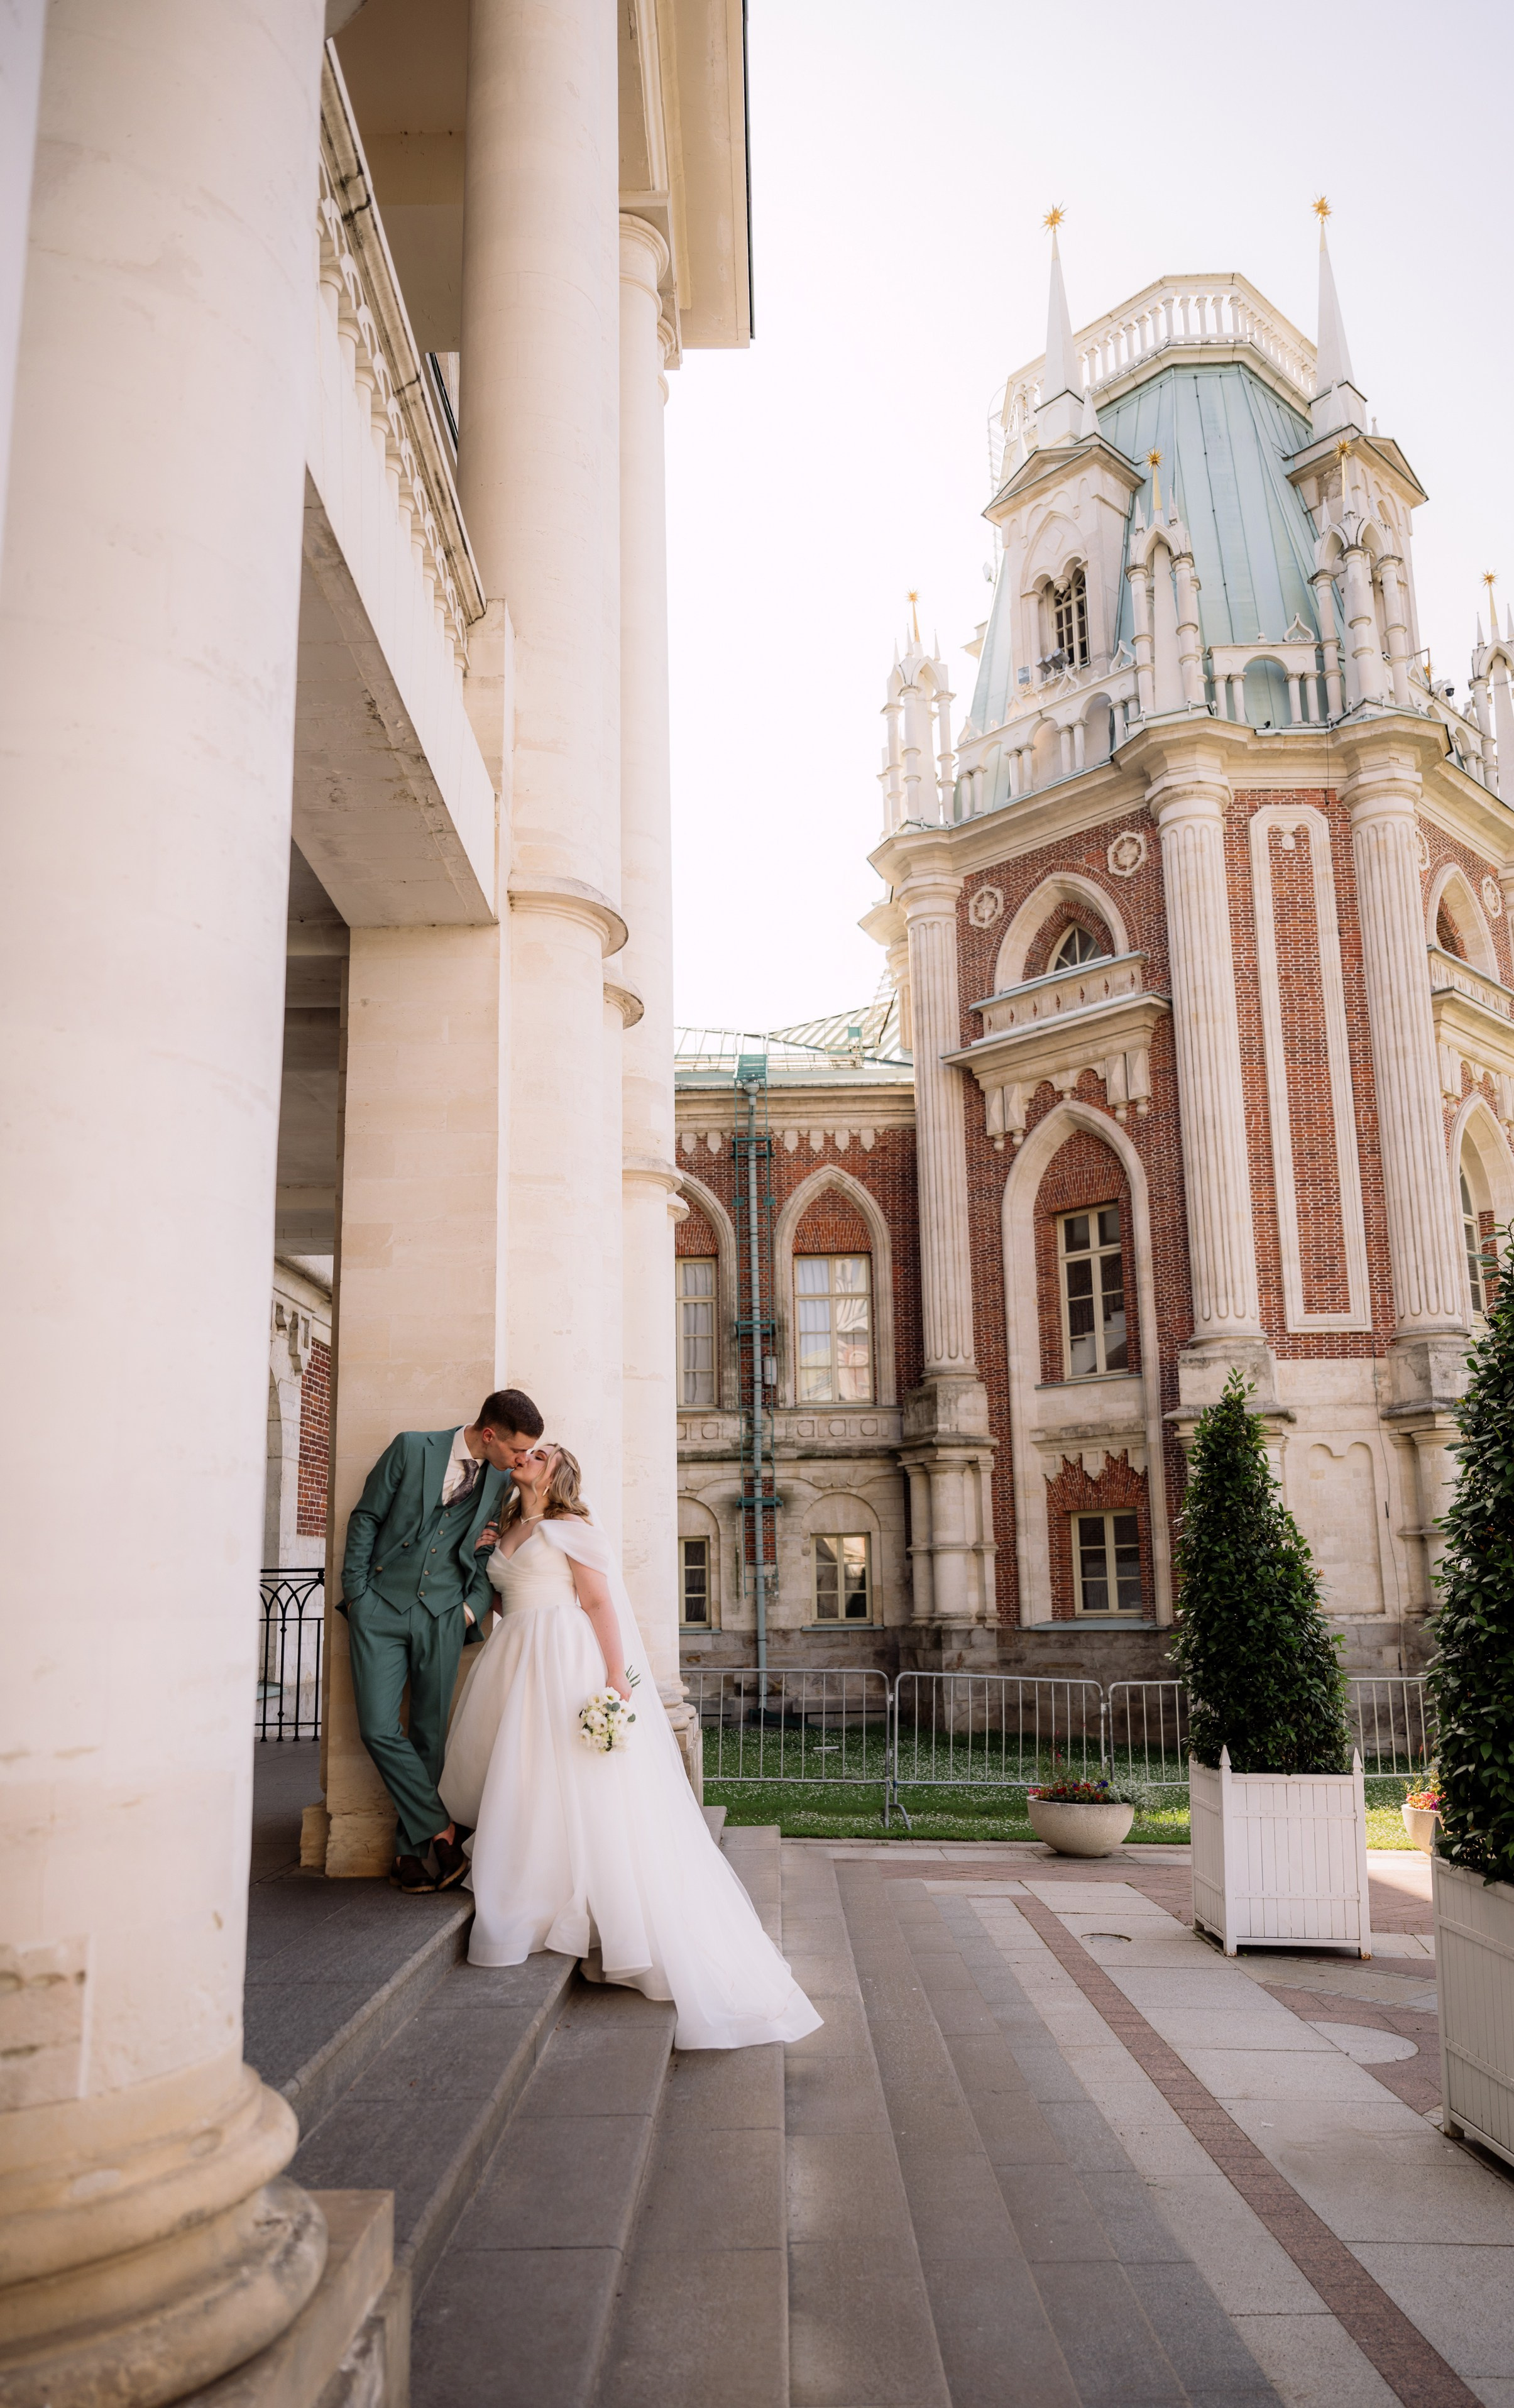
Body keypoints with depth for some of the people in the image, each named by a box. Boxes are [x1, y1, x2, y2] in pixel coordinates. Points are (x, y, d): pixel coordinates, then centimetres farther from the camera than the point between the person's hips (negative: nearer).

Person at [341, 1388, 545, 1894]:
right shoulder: (411, 1449, -5)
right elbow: (366, 1517, 0)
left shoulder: (500, 1481, 5)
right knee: (379, 1730, -10)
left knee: (429, 1737, 3)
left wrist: (477, 1603, 0)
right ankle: (442, 1831, 1)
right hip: (382, 1607, -2)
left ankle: (410, 1853, 15)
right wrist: (356, 1592, -3)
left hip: (443, 1617, 3)